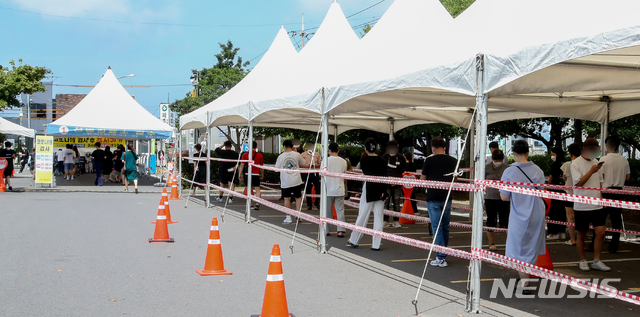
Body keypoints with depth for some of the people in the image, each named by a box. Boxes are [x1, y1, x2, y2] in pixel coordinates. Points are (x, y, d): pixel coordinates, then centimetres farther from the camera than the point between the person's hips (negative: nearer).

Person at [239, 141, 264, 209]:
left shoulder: (245, 155, 0)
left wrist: (240, 173, 3)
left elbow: (242, 165, -2)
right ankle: (257, 204, -12)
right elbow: (262, 166, 9)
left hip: (247, 174, 1)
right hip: (256, 174, -1)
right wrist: (262, 174, 21)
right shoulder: (260, 155, 2)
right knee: (257, 189, 0)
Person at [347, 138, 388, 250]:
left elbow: (366, 173, -14)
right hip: (381, 190, 3)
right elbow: (384, 177, -1)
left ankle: (353, 240, 20)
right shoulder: (382, 160, 3)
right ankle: (376, 244, 6)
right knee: (378, 218, 5)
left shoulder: (363, 160, -5)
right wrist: (384, 191, -2)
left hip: (369, 190, -3)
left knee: (362, 216, 7)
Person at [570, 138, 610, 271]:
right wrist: (591, 171, -22)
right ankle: (582, 261, 20)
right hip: (582, 206, -5)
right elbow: (578, 183, -16)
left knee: (600, 232, -3)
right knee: (582, 235, 5)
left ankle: (596, 261, 8)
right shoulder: (576, 163, -8)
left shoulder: (595, 162, 11)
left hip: (596, 205, 5)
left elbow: (599, 182, 17)